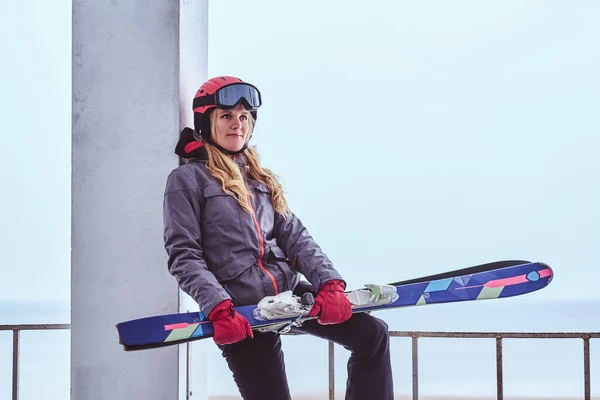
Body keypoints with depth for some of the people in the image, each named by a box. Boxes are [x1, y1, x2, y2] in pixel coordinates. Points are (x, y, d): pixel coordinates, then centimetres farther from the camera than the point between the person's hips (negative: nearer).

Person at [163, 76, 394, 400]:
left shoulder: (259, 177, 18)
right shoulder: (186, 179, -1)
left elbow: (295, 237, 9)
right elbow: (184, 256, -9)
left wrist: (329, 283, -8)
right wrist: (219, 310, -24)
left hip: (289, 291, 6)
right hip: (242, 312, -6)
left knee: (372, 334, -5)